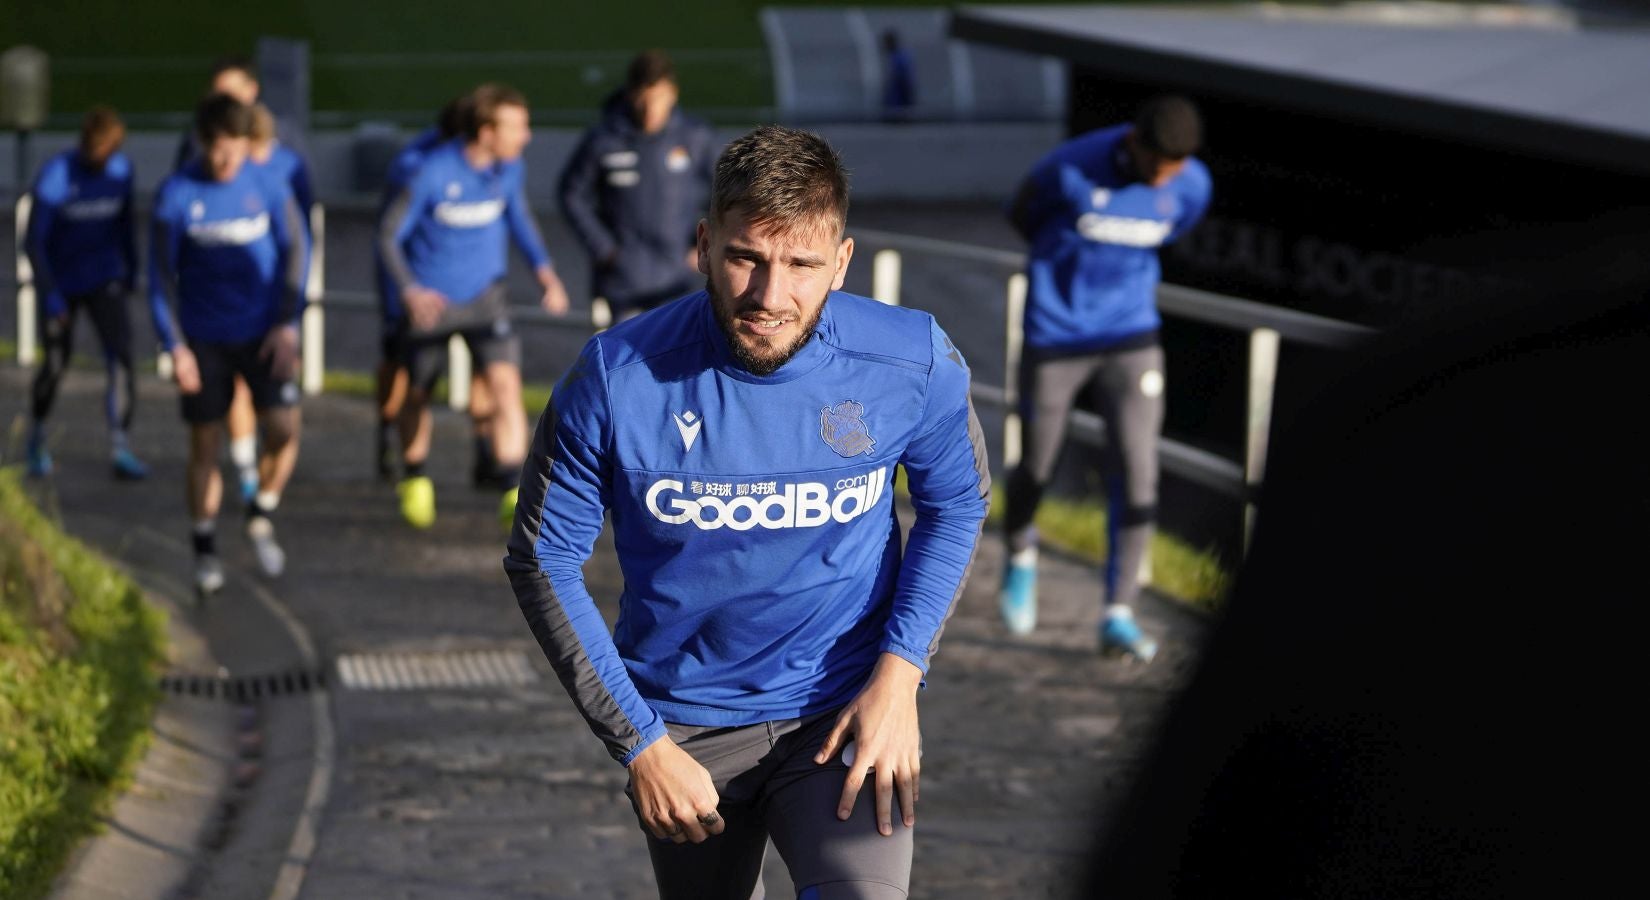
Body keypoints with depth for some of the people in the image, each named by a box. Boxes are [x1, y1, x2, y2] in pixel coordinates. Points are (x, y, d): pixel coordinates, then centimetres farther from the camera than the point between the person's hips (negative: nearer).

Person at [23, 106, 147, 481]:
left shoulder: (121, 169, -7)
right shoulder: (54, 176, -20)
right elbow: (33, 240, -18)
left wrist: (131, 267, 20)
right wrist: (50, 295, -22)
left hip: (105, 281, 2)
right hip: (62, 284, -2)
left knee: (121, 355, -15)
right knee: (55, 364, 8)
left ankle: (120, 447, -16)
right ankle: (37, 432, 37)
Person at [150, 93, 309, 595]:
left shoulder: (268, 186, -5)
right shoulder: (176, 195, -9)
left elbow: (295, 253, 2)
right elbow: (160, 276, -5)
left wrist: (287, 325, -7)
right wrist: (175, 346, -10)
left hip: (262, 334, 1)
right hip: (204, 339, -1)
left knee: (283, 427, -12)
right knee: (204, 444, 2)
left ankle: (262, 517, 14)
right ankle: (205, 549, 17)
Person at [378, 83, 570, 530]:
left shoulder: (509, 168, -9)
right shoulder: (432, 174, -24)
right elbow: (389, 233, -14)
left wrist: (543, 270, -2)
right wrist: (410, 290, -29)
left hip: (485, 296, 2)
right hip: (431, 300, -2)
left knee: (506, 382, -17)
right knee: (418, 393, 13)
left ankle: (513, 493, -15)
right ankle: (414, 481, 38)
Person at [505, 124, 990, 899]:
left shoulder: (914, 363, -16)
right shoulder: (616, 379, -19)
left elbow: (956, 506, 4)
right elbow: (542, 563, -7)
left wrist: (900, 672, -8)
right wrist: (639, 744, -10)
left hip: (845, 714, -1)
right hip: (685, 727, 1)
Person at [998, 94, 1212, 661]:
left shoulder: (1191, 187, -10)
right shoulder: (1071, 170, -22)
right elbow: (1022, 215, 0)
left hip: (1130, 337, 2)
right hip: (1054, 337, -2)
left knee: (1136, 473, -10)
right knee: (1036, 469, 10)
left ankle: (1118, 616, -2)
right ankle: (1020, 551, 43)